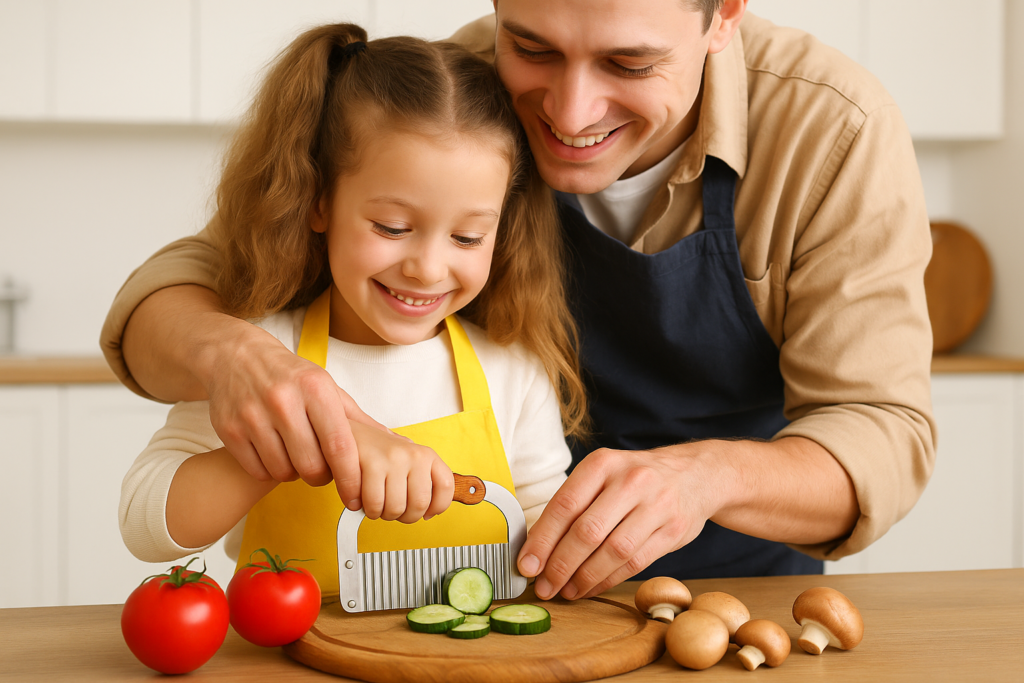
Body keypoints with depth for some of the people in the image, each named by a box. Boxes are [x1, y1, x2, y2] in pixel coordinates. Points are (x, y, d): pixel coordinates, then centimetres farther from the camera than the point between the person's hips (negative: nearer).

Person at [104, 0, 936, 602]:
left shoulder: (835, 131, -20)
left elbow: (883, 437, -19)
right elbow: (190, 278, -14)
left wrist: (708, 475, -40)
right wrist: (226, 350, -38)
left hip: (740, 581, 2)